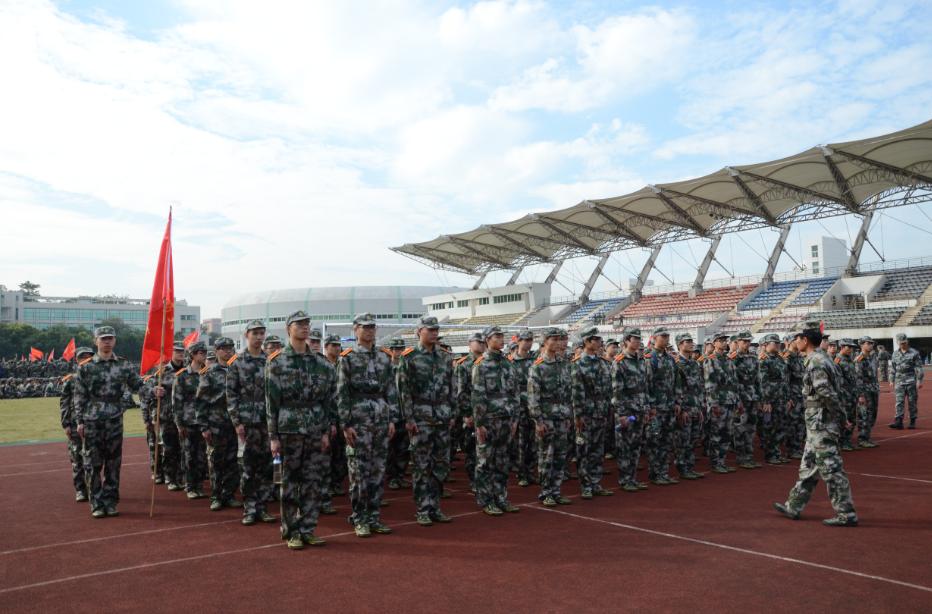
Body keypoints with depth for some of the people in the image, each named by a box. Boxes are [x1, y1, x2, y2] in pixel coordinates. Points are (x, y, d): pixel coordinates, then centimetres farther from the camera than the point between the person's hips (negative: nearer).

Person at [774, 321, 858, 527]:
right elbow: (835, 387, 15)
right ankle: (793, 506, 25)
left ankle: (846, 514, 6)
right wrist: (840, 415, 14)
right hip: (817, 425, 10)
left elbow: (826, 394, -24)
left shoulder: (816, 363, -19)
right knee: (808, 465, 16)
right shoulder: (821, 359, 12)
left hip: (821, 423, -10)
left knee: (831, 468, -3)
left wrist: (839, 415, -13)